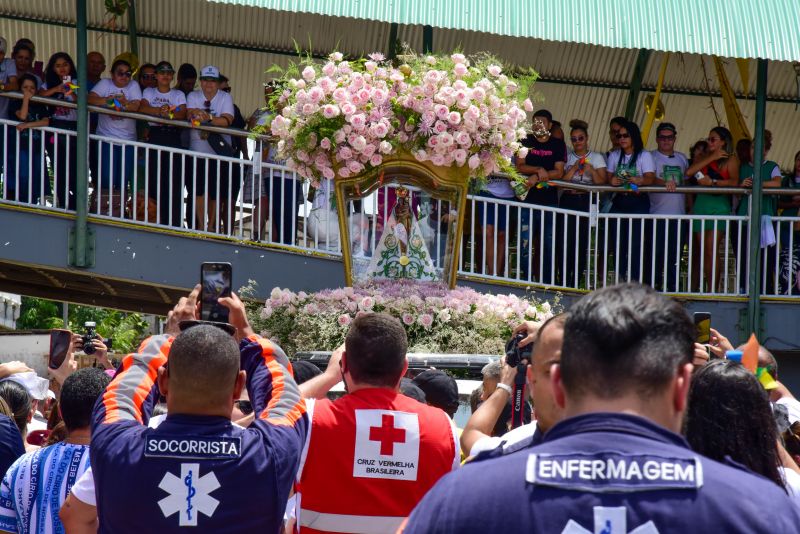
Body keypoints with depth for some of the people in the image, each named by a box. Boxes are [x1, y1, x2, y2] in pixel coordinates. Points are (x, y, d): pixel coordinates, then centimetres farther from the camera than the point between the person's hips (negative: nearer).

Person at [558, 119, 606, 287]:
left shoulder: (597, 157, 11)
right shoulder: (567, 157, 12)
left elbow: (601, 182, 2)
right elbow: (561, 180, 1)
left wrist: (591, 170, -13)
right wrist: (574, 168, -10)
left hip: (587, 201, 0)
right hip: (568, 200, 0)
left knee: (582, 242, -6)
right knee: (566, 240, -8)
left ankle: (576, 282, 0)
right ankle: (565, 281, -3)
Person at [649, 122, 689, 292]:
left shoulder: (682, 158, 18)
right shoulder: (651, 157, 2)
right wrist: (665, 183, -34)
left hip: (679, 215, 4)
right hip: (658, 215, -4)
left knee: (675, 255, 4)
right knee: (656, 254, -6)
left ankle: (673, 288, 8)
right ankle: (655, 287, 1)